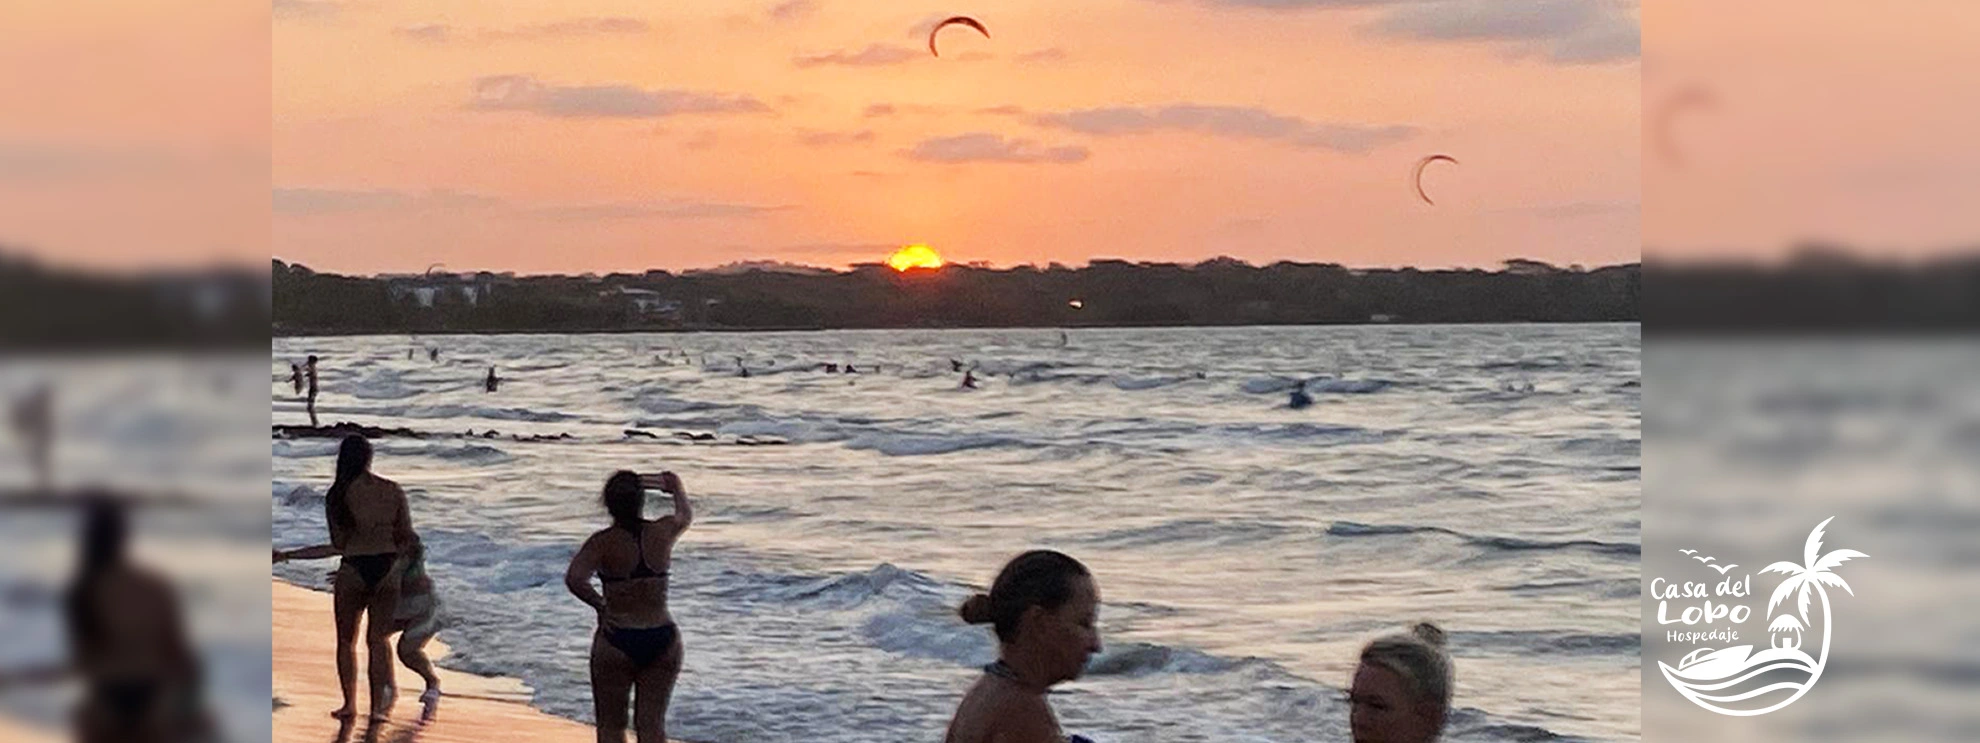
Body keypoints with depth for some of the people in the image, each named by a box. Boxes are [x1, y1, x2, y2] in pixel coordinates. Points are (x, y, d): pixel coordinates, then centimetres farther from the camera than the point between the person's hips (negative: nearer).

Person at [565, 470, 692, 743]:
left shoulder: (603, 542, -12)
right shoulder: (663, 533, -2)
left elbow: (574, 579, -27)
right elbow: (686, 514, 21)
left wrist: (600, 605, -11)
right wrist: (674, 485, 35)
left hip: (616, 641, -3)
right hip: (662, 639, 3)